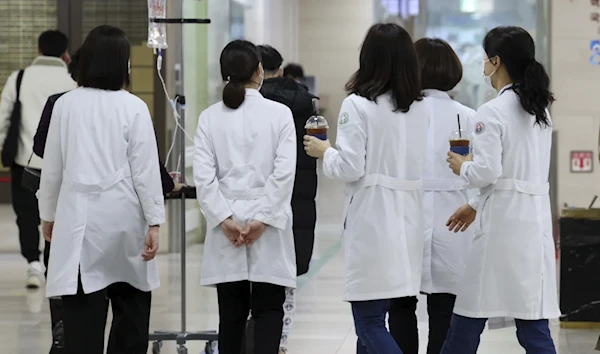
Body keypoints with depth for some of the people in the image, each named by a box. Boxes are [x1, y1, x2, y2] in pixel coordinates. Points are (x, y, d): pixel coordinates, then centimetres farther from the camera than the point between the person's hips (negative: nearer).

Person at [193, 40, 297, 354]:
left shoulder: (210, 117, 2)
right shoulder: (279, 113, -3)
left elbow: (204, 175, -7)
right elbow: (284, 172, -11)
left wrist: (225, 218, -8)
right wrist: (262, 219, -10)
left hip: (226, 225, 2)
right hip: (268, 232, -2)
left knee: (231, 313, 9)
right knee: (268, 310, 2)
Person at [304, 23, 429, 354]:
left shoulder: (358, 105, -12)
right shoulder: (423, 108, 6)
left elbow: (350, 168, -14)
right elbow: (425, 165, 10)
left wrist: (324, 151, 5)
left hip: (371, 218, -7)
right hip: (407, 217, 7)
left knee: (370, 321, -3)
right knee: (374, 315, 18)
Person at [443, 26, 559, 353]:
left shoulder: (492, 112, -11)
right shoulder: (540, 110, 13)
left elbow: (487, 172, -17)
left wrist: (462, 167, 4)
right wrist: (476, 206, 20)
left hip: (504, 220, -7)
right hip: (535, 218, 7)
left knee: (470, 315, 5)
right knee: (532, 320, 5)